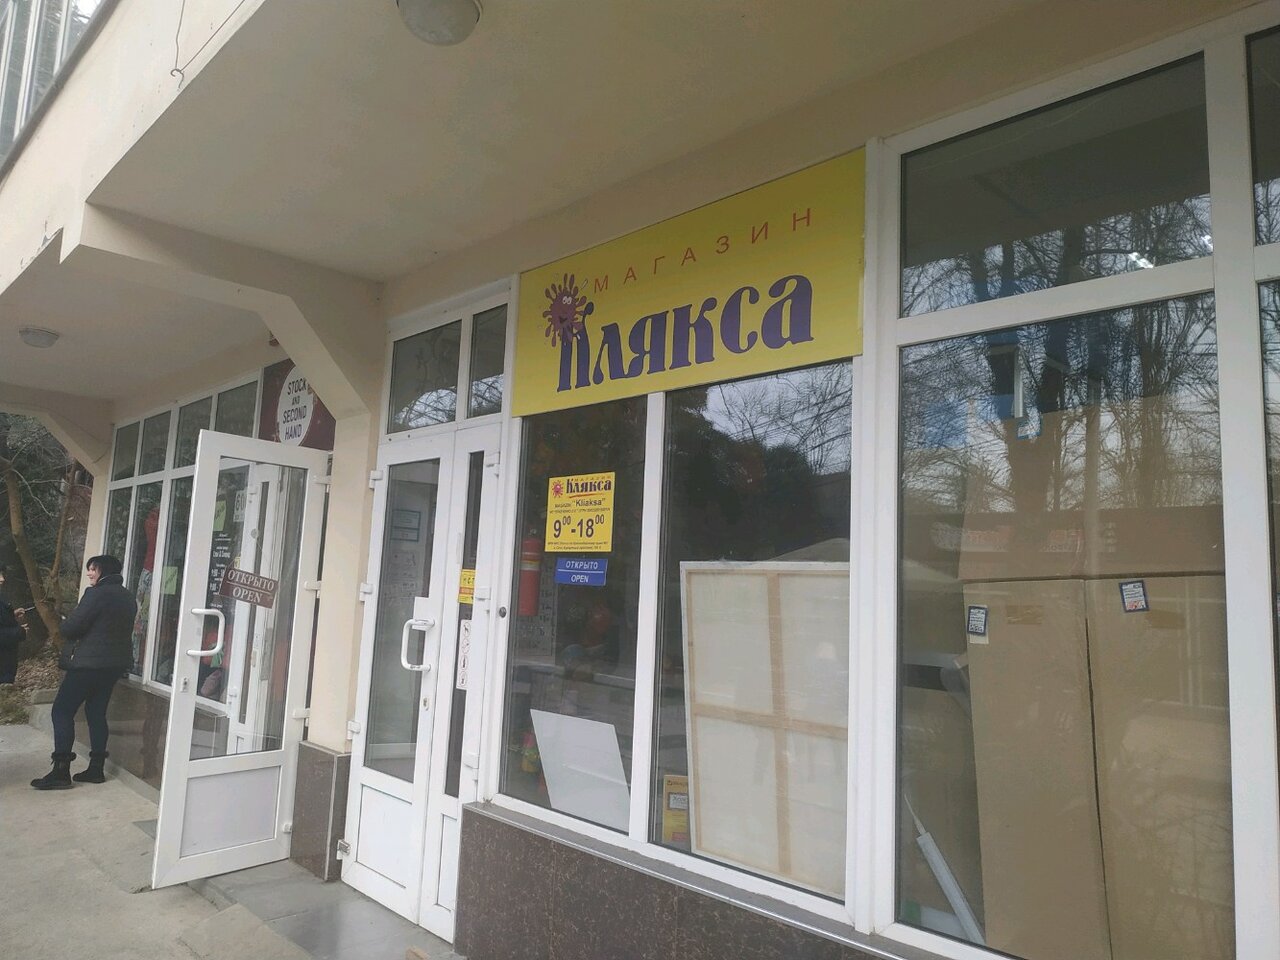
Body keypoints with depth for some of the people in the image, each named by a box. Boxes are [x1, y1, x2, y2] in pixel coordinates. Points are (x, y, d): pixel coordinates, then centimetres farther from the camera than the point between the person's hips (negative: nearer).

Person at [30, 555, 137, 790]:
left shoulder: (97, 593, -14)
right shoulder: (128, 597, 11)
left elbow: (71, 627, -16)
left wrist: (65, 625, 6)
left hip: (89, 662, -8)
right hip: (116, 662, 8)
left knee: (62, 711, 0)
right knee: (97, 711, 14)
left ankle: (61, 771, -3)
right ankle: (96, 769, 15)